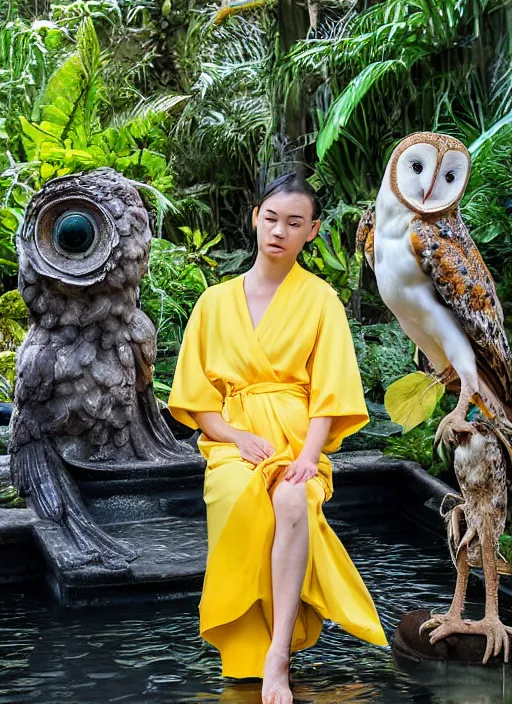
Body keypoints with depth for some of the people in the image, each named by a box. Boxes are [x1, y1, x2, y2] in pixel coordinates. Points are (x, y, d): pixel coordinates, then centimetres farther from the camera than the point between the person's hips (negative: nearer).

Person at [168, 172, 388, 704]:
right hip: (233, 440, 2)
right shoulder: (215, 301, 13)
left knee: (293, 501, -36)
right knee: (243, 497, -35)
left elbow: (330, 391, 0)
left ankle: (276, 657, -37)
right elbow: (194, 393, 10)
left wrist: (308, 455, -17)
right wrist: (237, 438, -8)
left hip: (298, 438, -1)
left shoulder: (320, 299, 7)